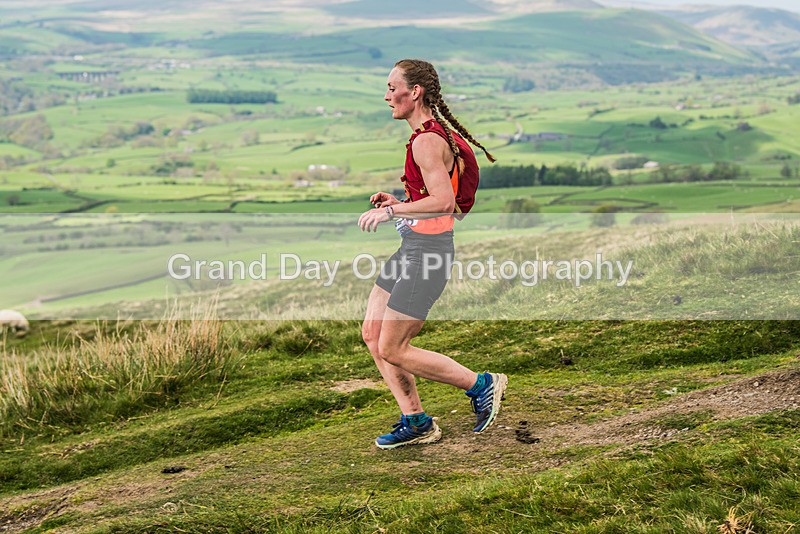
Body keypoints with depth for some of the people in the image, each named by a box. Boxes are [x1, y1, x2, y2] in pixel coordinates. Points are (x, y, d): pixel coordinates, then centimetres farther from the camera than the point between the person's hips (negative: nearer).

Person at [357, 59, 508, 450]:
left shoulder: (426, 141, -17)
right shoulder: (440, 134, 14)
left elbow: (443, 201, -28)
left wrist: (392, 211, -22)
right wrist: (398, 203, 13)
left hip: (427, 251, -10)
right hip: (412, 247, 10)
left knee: (392, 350, -3)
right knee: (372, 334, 11)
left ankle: (481, 385, 9)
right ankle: (416, 422, 17)